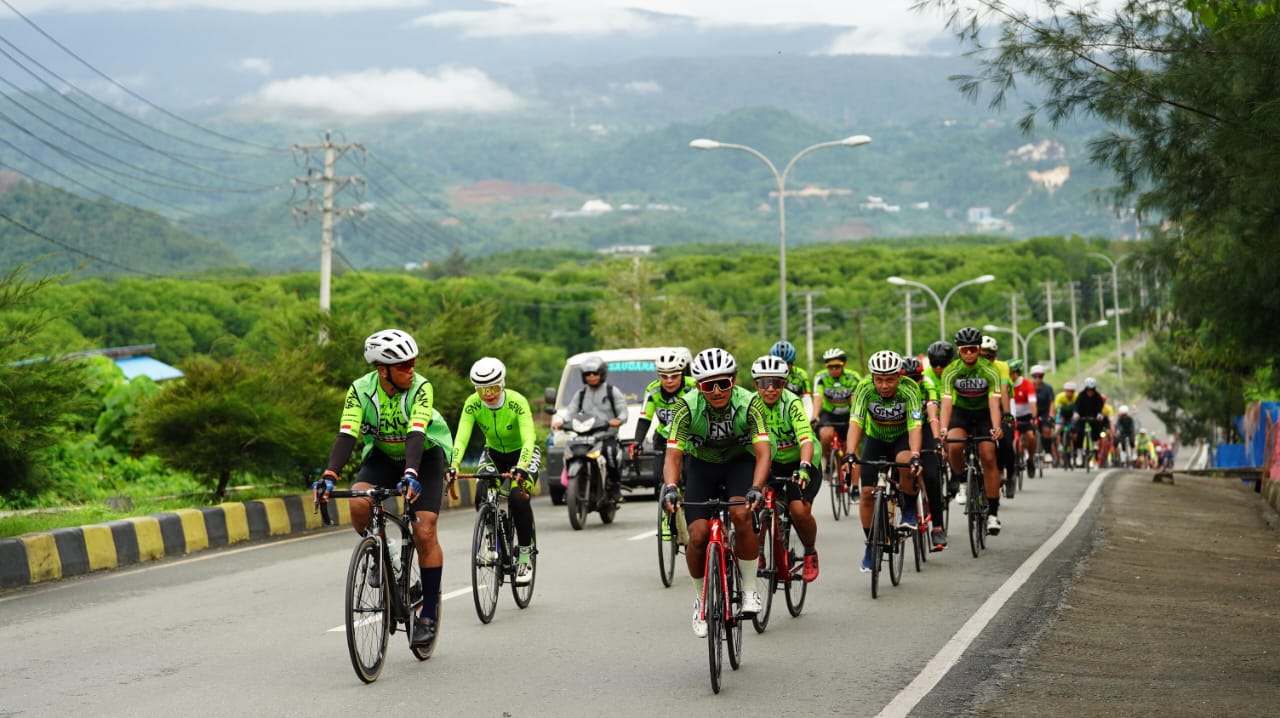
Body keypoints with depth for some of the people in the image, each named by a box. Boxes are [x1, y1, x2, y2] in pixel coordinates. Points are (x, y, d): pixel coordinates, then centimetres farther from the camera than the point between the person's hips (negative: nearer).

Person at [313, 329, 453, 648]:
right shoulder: (360, 390, -22)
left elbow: (416, 434, -38)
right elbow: (346, 435, -31)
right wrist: (329, 477, -46)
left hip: (425, 454, -2)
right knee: (358, 504, -28)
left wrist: (411, 474, -55)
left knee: (424, 532, -13)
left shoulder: (421, 388, -27)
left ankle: (429, 612, 0)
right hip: (382, 455, 2)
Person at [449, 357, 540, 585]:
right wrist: (453, 466, -46)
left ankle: (525, 554, -9)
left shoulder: (517, 402, -30)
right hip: (494, 454, 3)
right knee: (482, 498, -23)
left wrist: (521, 467, -55)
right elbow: (461, 437, -29)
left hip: (523, 453, -3)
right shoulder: (472, 404, -21)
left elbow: (528, 439, -39)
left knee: (518, 498, -27)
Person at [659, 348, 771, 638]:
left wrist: (755, 488, -51)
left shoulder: (749, 404, -27)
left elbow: (763, 452, -34)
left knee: (741, 514, -30)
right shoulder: (688, 407, -26)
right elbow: (673, 455, -28)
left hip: (740, 462, -1)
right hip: (702, 465, 1)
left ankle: (749, 588, -12)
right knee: (698, 534, -16)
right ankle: (701, 600, 9)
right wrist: (670, 487, -48)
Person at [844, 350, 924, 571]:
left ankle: (909, 511, -11)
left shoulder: (909, 389, -29)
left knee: (905, 462, -35)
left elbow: (915, 426, -37)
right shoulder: (865, 388, -26)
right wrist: (850, 454, -48)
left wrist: (915, 456, -52)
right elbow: (855, 422, -34)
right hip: (876, 439, 2)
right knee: (867, 493, -8)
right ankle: (871, 545, 10)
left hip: (902, 437, -2)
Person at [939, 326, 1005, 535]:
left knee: (988, 457, -15)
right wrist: (943, 430, -44)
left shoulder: (990, 371, -22)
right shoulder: (951, 372, -20)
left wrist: (996, 427, -48)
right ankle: (960, 480, 1)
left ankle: (993, 512, -9)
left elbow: (994, 402, -31)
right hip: (960, 412, 1)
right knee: (954, 446, -30)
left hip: (984, 413, 0)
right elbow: (946, 402, -29)